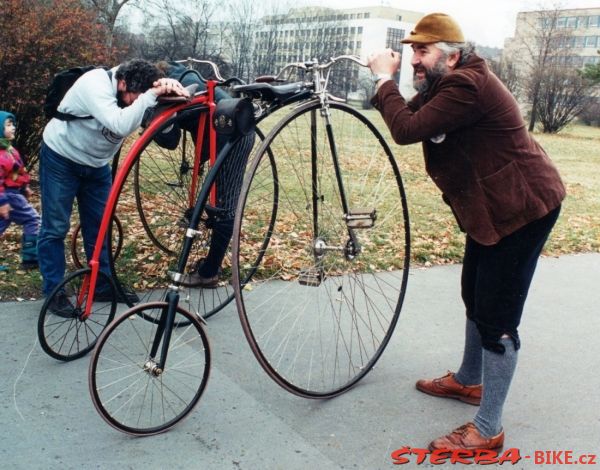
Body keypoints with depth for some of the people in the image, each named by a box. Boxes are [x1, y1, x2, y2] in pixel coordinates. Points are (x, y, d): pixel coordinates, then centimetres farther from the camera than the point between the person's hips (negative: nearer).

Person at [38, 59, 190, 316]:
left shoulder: (133, 92, -13)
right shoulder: (95, 84, -31)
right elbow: (120, 125, -46)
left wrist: (169, 92, -40)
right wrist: (151, 95, -47)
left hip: (96, 163, 6)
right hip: (61, 158, -6)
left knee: (99, 226, 9)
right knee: (55, 227, -1)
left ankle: (102, 286, 20)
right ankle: (53, 292, 10)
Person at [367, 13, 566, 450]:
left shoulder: (466, 85, -23)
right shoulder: (445, 85, 11)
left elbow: (407, 129, -28)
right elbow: (409, 119, 7)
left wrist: (385, 79, -15)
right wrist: (385, 82, -5)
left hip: (523, 207, -11)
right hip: (491, 207, 11)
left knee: (497, 319, -8)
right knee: (476, 299, 22)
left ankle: (488, 430, 2)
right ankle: (469, 381, 42)